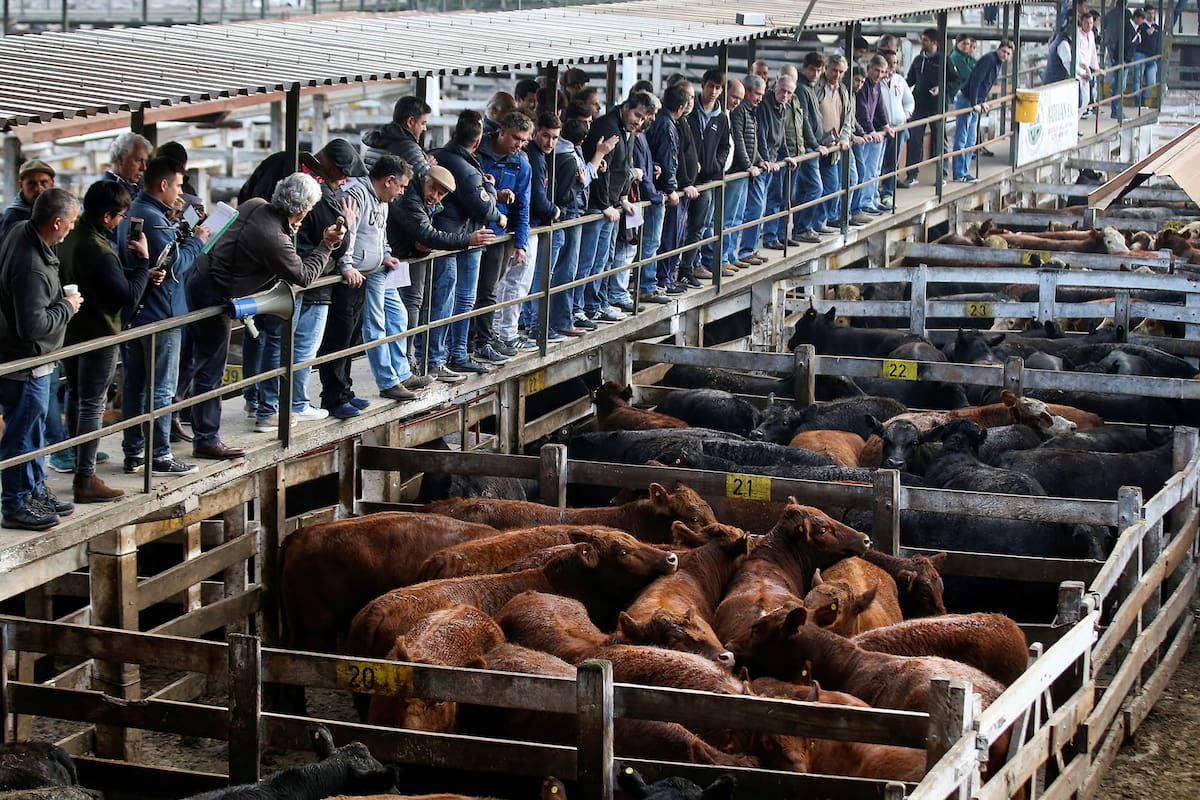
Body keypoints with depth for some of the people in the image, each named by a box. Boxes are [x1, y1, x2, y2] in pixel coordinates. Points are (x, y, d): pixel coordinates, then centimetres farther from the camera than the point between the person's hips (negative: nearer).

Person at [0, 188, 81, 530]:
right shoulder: (31, 268, -31)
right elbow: (33, 326, -30)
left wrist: (61, 300, 7)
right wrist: (67, 306, -16)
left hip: (31, 359, 10)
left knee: (34, 426, 21)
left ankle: (35, 491, 34)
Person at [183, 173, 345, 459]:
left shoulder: (254, 205, -2)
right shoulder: (275, 240, -25)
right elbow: (305, 275, -11)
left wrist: (288, 229, 11)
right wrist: (327, 244, -2)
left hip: (197, 277, 9)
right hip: (214, 296, -9)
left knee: (189, 359, 18)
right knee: (210, 370, 0)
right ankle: (207, 439, 8)